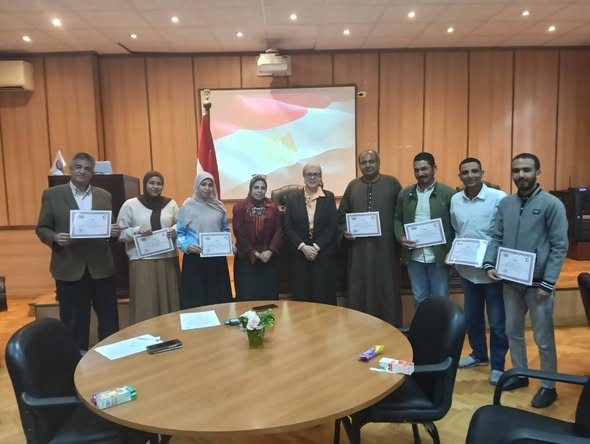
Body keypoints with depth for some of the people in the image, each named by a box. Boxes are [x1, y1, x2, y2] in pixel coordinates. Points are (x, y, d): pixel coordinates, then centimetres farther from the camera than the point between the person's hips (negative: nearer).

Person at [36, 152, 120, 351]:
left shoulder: (104, 196, 8)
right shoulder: (52, 194, 3)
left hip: (100, 267, 2)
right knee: (74, 322, 9)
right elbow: (42, 229, 3)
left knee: (109, 319, 8)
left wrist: (114, 231, -12)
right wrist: (55, 238, -18)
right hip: (69, 268, -2)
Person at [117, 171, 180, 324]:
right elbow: (120, 233, 0)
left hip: (168, 259, 2)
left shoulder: (171, 204, 8)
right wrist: (137, 230, -16)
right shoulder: (130, 204, 2)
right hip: (142, 261, -2)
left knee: (169, 301, 7)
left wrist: (175, 230, -8)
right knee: (145, 304, -1)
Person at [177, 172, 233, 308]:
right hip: (194, 259, -3)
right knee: (196, 299, 1)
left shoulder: (219, 206, 8)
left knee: (219, 298, 7)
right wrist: (186, 246, -20)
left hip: (217, 258, 3)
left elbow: (226, 230, 16)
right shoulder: (187, 207, -3)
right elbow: (179, 233, -2)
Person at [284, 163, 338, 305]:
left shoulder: (329, 197, 4)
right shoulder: (293, 198, 5)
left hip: (324, 255, -1)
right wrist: (303, 247, -11)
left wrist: (316, 247, -12)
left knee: (324, 299, 3)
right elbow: (288, 228, 1)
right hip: (300, 255, 1)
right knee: (301, 299, 4)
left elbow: (333, 226, -3)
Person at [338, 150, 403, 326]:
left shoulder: (391, 183, 3)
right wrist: (345, 230, -4)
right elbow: (342, 215, 13)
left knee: (386, 291, 5)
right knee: (359, 291, 6)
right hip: (358, 249, 2)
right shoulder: (353, 185, 10)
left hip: (385, 248, -2)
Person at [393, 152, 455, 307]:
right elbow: (397, 219, 12)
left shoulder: (448, 193, -5)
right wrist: (401, 237, -7)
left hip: (439, 257, -3)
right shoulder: (405, 194, 7)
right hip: (414, 257, 3)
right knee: (419, 299, 15)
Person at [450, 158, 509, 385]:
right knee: (471, 316, 19)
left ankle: (497, 365, 23)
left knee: (497, 321, 7)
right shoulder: (455, 200, 3)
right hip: (467, 269, 5)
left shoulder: (499, 197, -14)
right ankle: (479, 354, 40)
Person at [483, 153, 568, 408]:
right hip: (510, 281, 5)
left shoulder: (552, 204, -9)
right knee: (513, 331, 17)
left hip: (537, 282, -5)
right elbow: (497, 238, 8)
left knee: (543, 338, 7)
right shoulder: (505, 204, 5)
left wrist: (548, 283, -15)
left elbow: (559, 247, -11)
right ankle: (519, 374, 35)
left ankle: (548, 386, 24)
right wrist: (489, 264, -8)